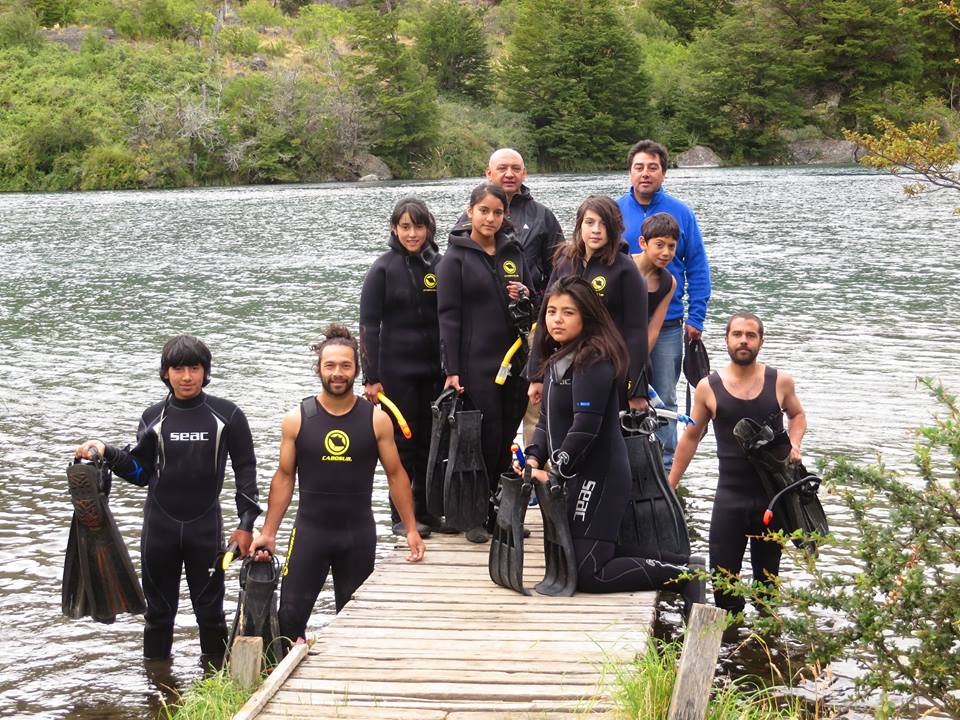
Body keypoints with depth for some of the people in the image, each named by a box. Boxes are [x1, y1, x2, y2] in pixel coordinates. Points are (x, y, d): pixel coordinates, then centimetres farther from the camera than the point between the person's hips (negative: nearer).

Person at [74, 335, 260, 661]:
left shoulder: (227, 415, -3)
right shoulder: (153, 418, 2)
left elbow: (245, 468, 0)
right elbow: (141, 472, 6)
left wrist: (246, 524, -3)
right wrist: (106, 453, -10)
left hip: (205, 527, -1)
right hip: (159, 527, 2)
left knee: (210, 609, 7)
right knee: (159, 610, 11)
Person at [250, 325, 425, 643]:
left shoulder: (376, 419, -2)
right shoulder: (297, 419, -2)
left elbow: (395, 474, 4)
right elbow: (284, 477, 5)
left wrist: (411, 529, -1)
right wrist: (268, 533, 0)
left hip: (359, 533, 0)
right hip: (310, 530, 0)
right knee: (289, 617, -5)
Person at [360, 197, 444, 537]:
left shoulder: (438, 265, 7)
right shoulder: (384, 268, -3)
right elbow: (369, 325, -5)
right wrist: (371, 377, -9)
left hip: (434, 368, 4)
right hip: (397, 370, -3)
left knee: (431, 442, 7)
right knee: (404, 442, 2)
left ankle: (426, 510, 19)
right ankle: (401, 516, 11)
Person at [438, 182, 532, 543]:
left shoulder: (513, 252, 13)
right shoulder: (456, 258, -2)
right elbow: (449, 316, -6)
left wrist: (526, 296, -3)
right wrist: (452, 370, -12)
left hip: (514, 360, 5)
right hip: (476, 363, -5)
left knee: (507, 439, 7)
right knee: (485, 439, -5)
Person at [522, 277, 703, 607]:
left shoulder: (593, 361, -17)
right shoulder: (558, 359, 14)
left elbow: (585, 427, -23)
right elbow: (547, 420, 16)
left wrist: (555, 472, -16)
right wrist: (533, 457, -1)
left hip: (598, 478, -10)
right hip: (579, 478, 10)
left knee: (587, 575, -13)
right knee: (567, 559, 15)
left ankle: (680, 573, 1)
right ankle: (672, 563, 20)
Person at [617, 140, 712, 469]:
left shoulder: (681, 214, 3)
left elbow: (698, 269, 4)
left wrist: (696, 318, -2)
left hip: (668, 326, 0)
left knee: (664, 400, 5)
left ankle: (665, 466, 13)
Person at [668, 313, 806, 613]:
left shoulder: (780, 382, -2)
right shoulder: (708, 388, -3)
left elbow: (797, 415, 18)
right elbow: (691, 437, 8)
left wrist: (794, 443, -3)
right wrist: (669, 487, 8)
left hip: (774, 494, 1)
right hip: (730, 496, -1)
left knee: (767, 575, 11)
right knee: (723, 573, -3)